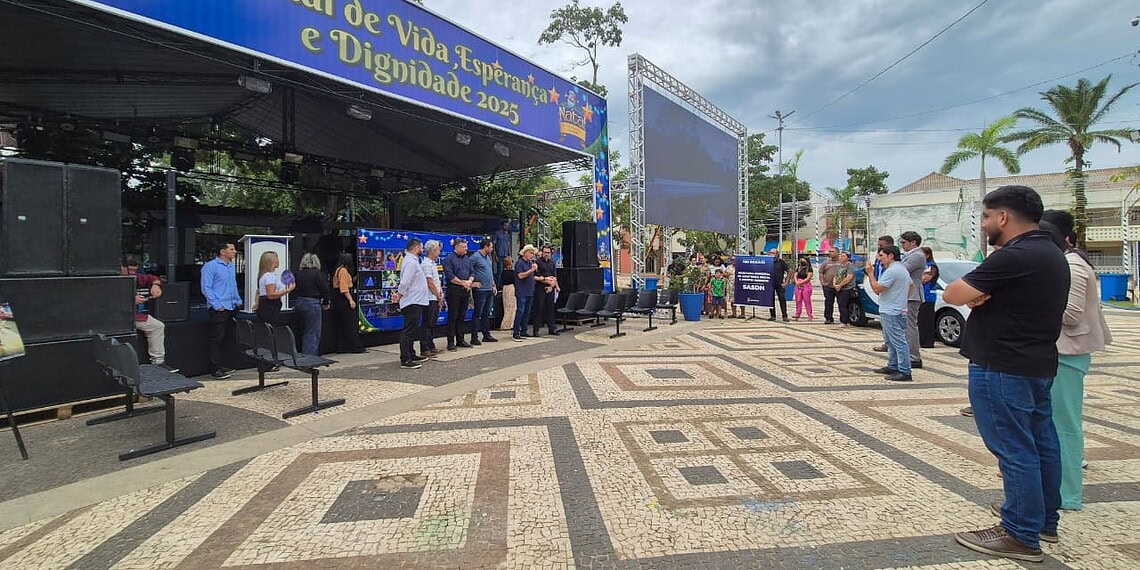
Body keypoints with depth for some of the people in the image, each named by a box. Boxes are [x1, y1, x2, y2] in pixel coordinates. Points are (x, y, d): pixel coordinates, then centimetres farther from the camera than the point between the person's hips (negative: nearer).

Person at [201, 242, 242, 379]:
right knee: (217, 339, -5)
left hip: (231, 307, 8)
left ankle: (219, 366, 20)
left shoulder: (231, 266, 16)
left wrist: (238, 300, 16)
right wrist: (217, 305, -16)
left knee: (224, 338, 12)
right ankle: (216, 369, -2)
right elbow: (206, 288, -12)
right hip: (219, 309, -8)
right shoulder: (210, 266, -8)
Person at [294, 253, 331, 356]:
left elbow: (296, 289, 9)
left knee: (305, 332, 18)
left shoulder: (299, 273, 6)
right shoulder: (318, 273, -11)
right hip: (313, 304, -7)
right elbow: (325, 289, -9)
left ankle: (304, 354, 25)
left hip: (300, 302, 7)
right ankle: (310, 355, -1)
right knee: (313, 332, 0)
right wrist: (325, 303, 5)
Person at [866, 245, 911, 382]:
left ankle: (905, 372, -8)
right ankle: (893, 366, 26)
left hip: (891, 313, -11)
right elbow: (911, 285, 28)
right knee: (891, 341, 18)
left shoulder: (892, 271, -18)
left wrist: (871, 273, -10)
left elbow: (877, 289, -19)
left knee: (898, 342, -9)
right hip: (892, 311, 11)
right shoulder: (902, 269, 17)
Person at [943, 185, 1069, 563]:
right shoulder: (1051, 254, 14)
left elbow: (951, 295, -19)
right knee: (1041, 442, 17)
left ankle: (1021, 536, 5)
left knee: (1014, 449, -3)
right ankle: (1044, 521, 30)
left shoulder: (1015, 256, -20)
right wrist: (980, 293, -3)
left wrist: (971, 290, 0)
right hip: (1037, 363, 11)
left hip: (1003, 368, -10)